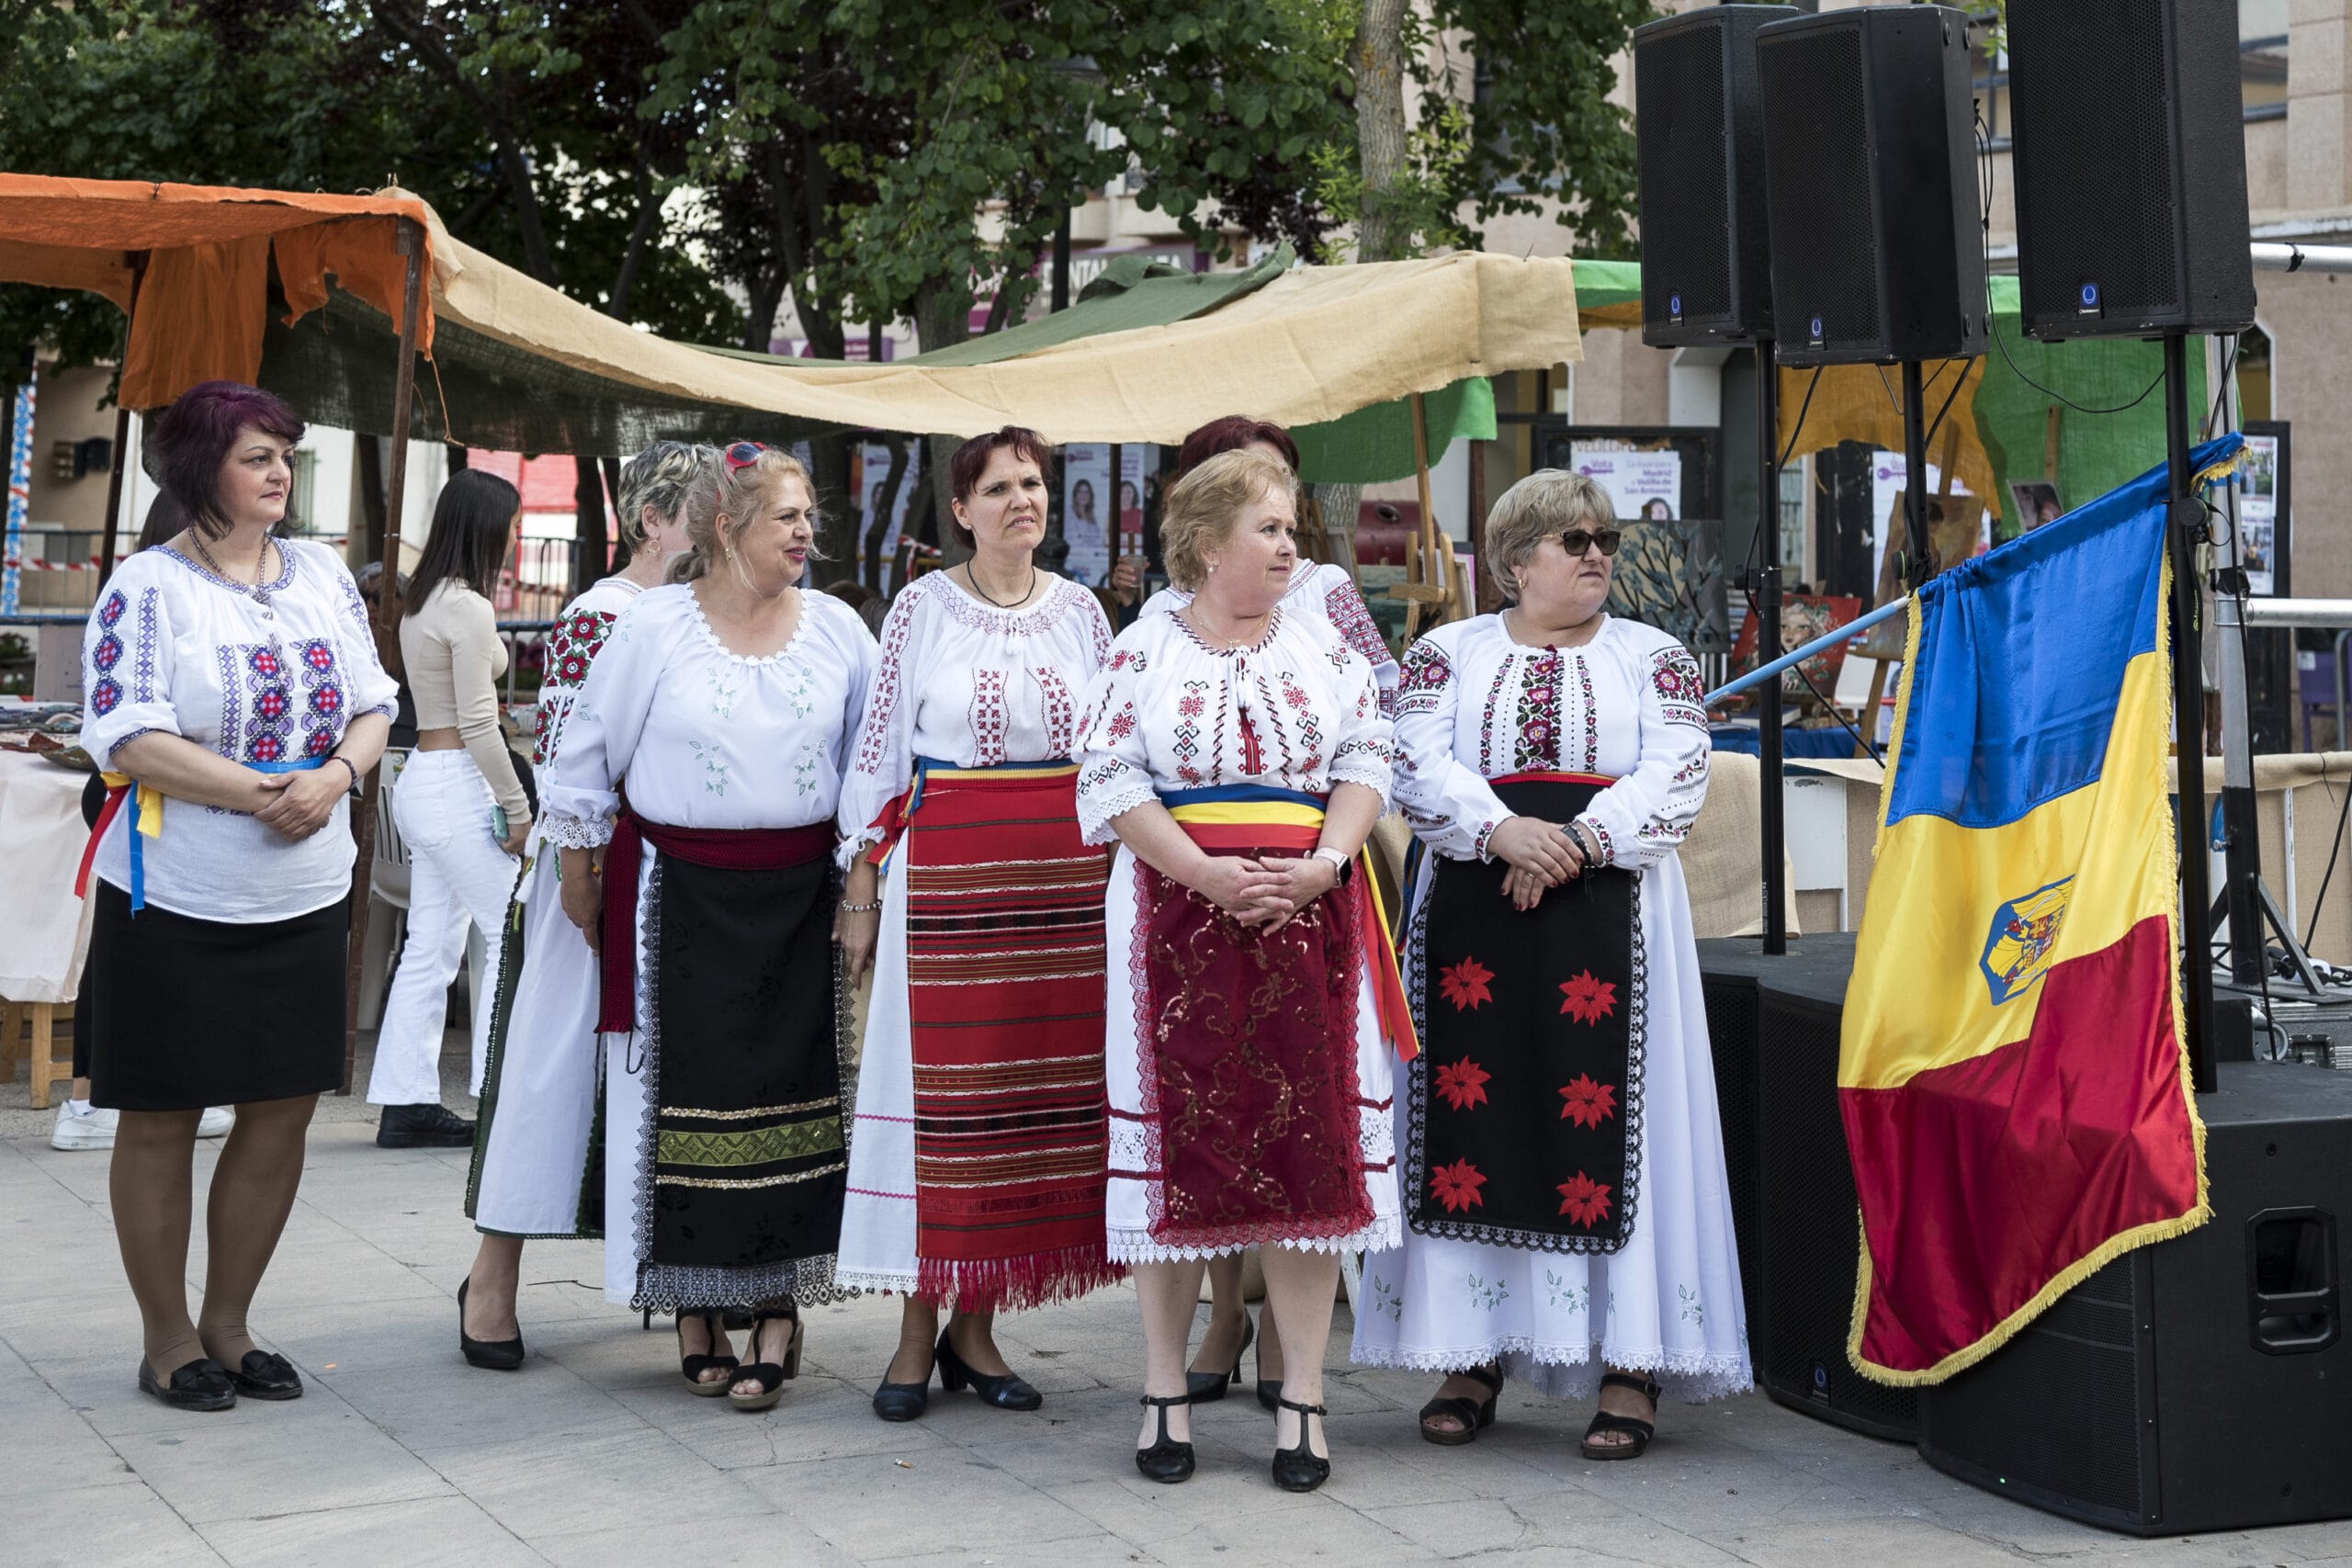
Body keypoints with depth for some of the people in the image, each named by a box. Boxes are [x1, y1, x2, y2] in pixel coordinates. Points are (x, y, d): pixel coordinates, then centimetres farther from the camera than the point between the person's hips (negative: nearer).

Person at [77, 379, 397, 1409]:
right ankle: (167, 1338, 18)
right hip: (176, 900, -5)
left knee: (283, 1112, 9)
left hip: (307, 899, 6)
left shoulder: (322, 575, 9)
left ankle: (228, 1322, 25)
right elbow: (128, 738, -17)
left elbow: (372, 707, 10)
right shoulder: (148, 587, -9)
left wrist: (336, 776, -12)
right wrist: (266, 795, -21)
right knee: (161, 1121, 3)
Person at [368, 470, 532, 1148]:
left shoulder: (424, 601, 13)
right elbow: (478, 724, -18)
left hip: (423, 780, 9)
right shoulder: (468, 608, -15)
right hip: (457, 786, -9)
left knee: (429, 950, 9)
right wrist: (517, 806, -12)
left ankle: (405, 1105, 11)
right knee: (514, 938, -3)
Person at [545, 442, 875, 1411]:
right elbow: (587, 754, 4)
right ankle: (695, 1319, 12)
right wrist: (580, 878, 5)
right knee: (686, 1099, 1)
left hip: (798, 895, 2)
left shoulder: (837, 630, 5)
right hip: (683, 894, -2)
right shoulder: (653, 626, -3)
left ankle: (778, 1315, 6)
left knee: (792, 1099, 0)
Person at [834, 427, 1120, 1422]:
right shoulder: (924, 607, 3)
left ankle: (976, 1328, 13)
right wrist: (862, 888, 1)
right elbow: (880, 745, 3)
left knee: (1038, 1086, 2)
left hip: (1066, 874, 3)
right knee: (941, 1088, -4)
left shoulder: (1081, 612, 10)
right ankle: (917, 1332, 6)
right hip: (947, 865, -3)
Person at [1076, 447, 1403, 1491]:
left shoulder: (1326, 648, 11)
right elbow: (1110, 782, -4)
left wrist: (1323, 864, -11)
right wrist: (1208, 873, -15)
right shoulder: (1143, 652, 4)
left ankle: (1302, 1396, 5)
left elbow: (1367, 765, 6)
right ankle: (1164, 1389, 10)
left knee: (1310, 1140, -1)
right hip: (1178, 922, -2)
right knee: (1176, 1135, 0)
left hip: (1307, 916, 2)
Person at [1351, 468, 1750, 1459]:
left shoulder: (1652, 657, 11)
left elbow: (1676, 775, -2)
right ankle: (1472, 1358, 7)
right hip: (1474, 912, 1)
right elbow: (1416, 766, -3)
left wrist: (1578, 840, -16)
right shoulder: (1449, 653, 11)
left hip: (1611, 910, -1)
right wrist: (1503, 831, -18)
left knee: (1611, 1116, -5)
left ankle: (1630, 1369, -2)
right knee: (1472, 1113, -1)